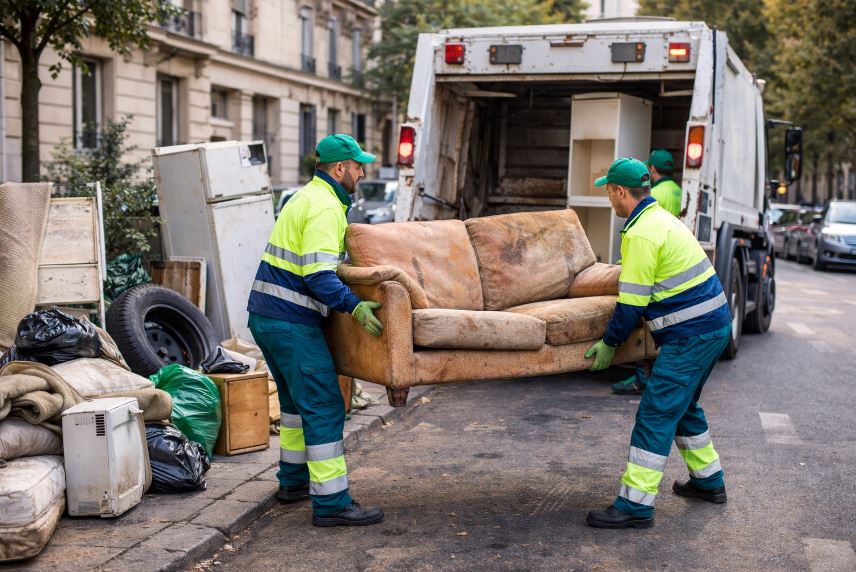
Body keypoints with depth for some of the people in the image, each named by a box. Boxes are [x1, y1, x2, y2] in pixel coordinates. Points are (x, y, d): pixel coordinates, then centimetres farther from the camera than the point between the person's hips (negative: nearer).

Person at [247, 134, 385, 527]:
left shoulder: (306, 198, 18)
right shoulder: (325, 207, -14)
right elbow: (319, 277, -24)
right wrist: (354, 306, -33)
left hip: (266, 315, 11)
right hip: (291, 322, -11)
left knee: (298, 398, 23)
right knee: (324, 407, -8)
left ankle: (294, 480, 34)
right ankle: (331, 502, -6)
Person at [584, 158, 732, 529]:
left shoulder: (641, 234, -17)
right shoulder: (660, 217, 14)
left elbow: (632, 303, -17)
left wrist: (609, 344, -6)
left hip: (691, 336, -10)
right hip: (714, 325, 10)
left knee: (656, 415, -9)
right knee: (683, 407, 23)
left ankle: (635, 505, -7)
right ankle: (708, 481, 36)